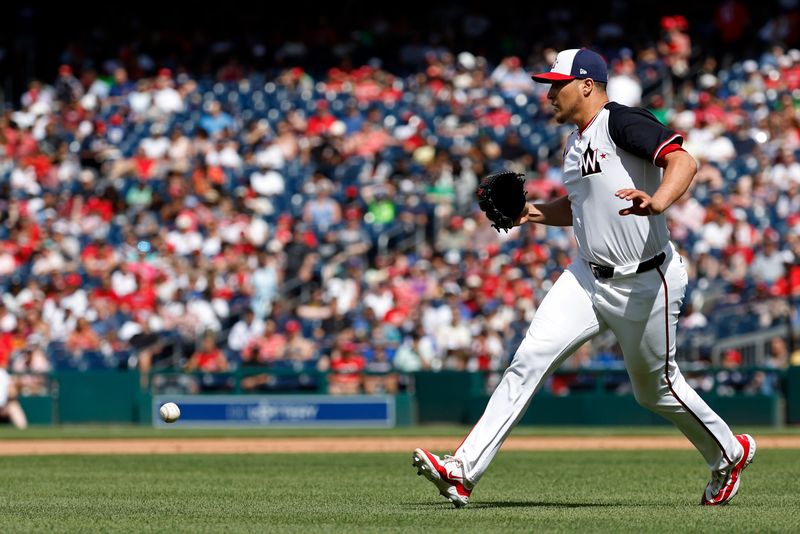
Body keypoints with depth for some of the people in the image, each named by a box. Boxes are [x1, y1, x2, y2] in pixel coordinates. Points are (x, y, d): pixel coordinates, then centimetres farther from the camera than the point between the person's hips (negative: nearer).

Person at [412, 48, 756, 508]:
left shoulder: (623, 122, -16)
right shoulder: (577, 142, 12)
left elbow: (683, 161, -29)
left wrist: (658, 201, -48)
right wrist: (534, 213, 9)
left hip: (647, 284, -7)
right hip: (590, 277, 7)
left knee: (656, 387, 9)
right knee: (531, 358, -8)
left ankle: (729, 453, 37)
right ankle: (465, 470, -15)